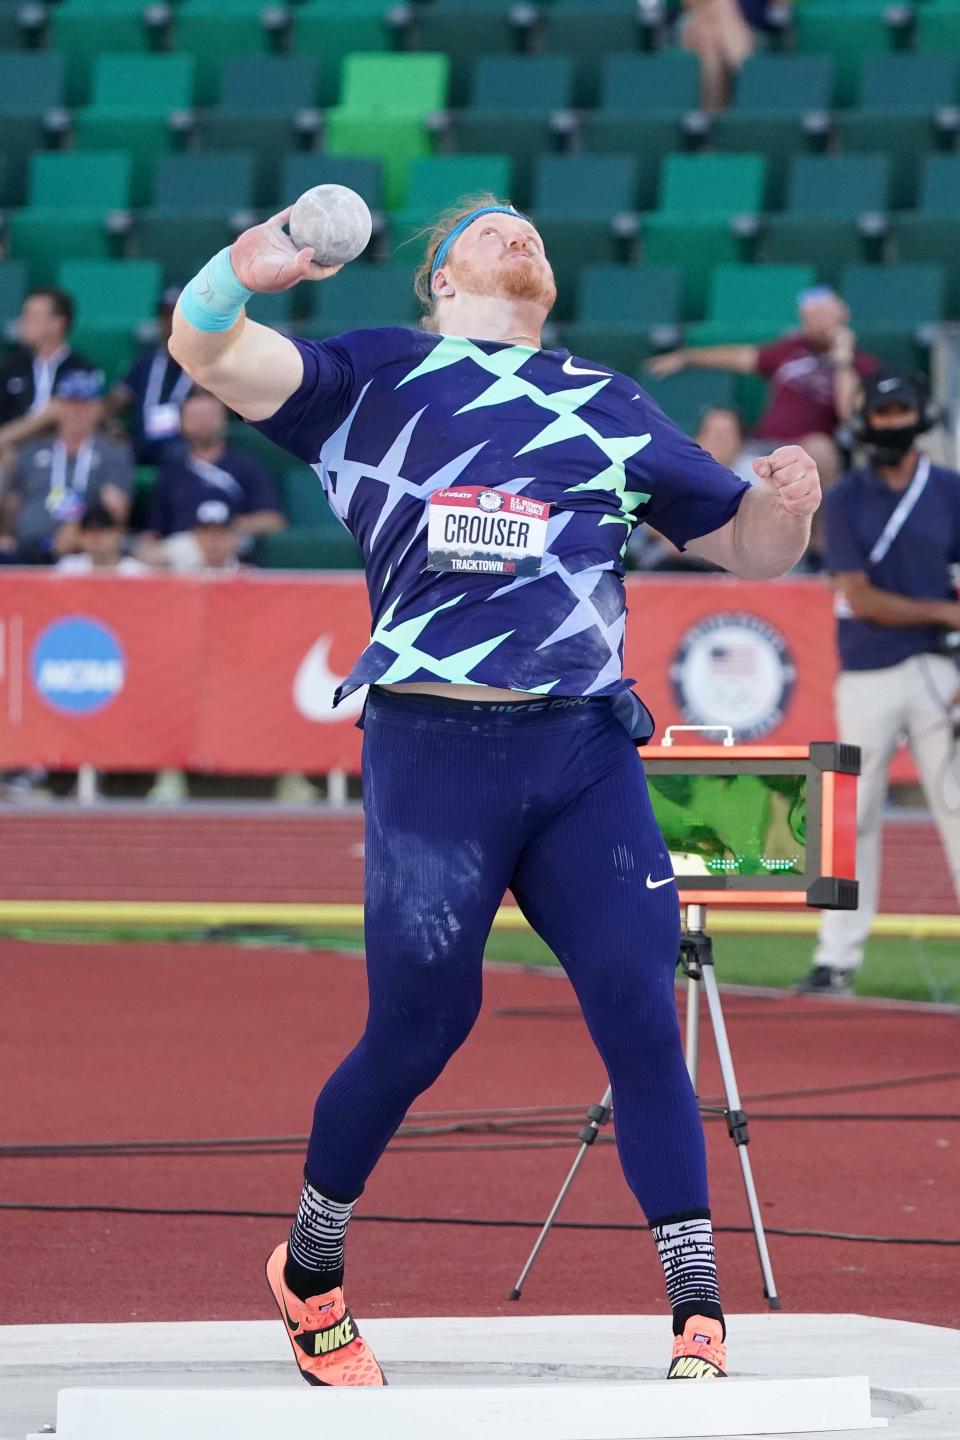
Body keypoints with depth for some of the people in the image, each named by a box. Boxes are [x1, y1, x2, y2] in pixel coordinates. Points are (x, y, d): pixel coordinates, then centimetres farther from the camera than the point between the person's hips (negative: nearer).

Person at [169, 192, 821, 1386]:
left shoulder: (611, 406, 19)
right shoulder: (378, 375, 10)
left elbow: (743, 546, 23)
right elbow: (208, 355, -3)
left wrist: (784, 505, -2)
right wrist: (244, 271, -26)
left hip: (587, 750, 3)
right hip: (432, 749, -3)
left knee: (642, 1021, -6)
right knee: (416, 1030, 2)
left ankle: (699, 1327, -1)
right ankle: (308, 1271, 26)